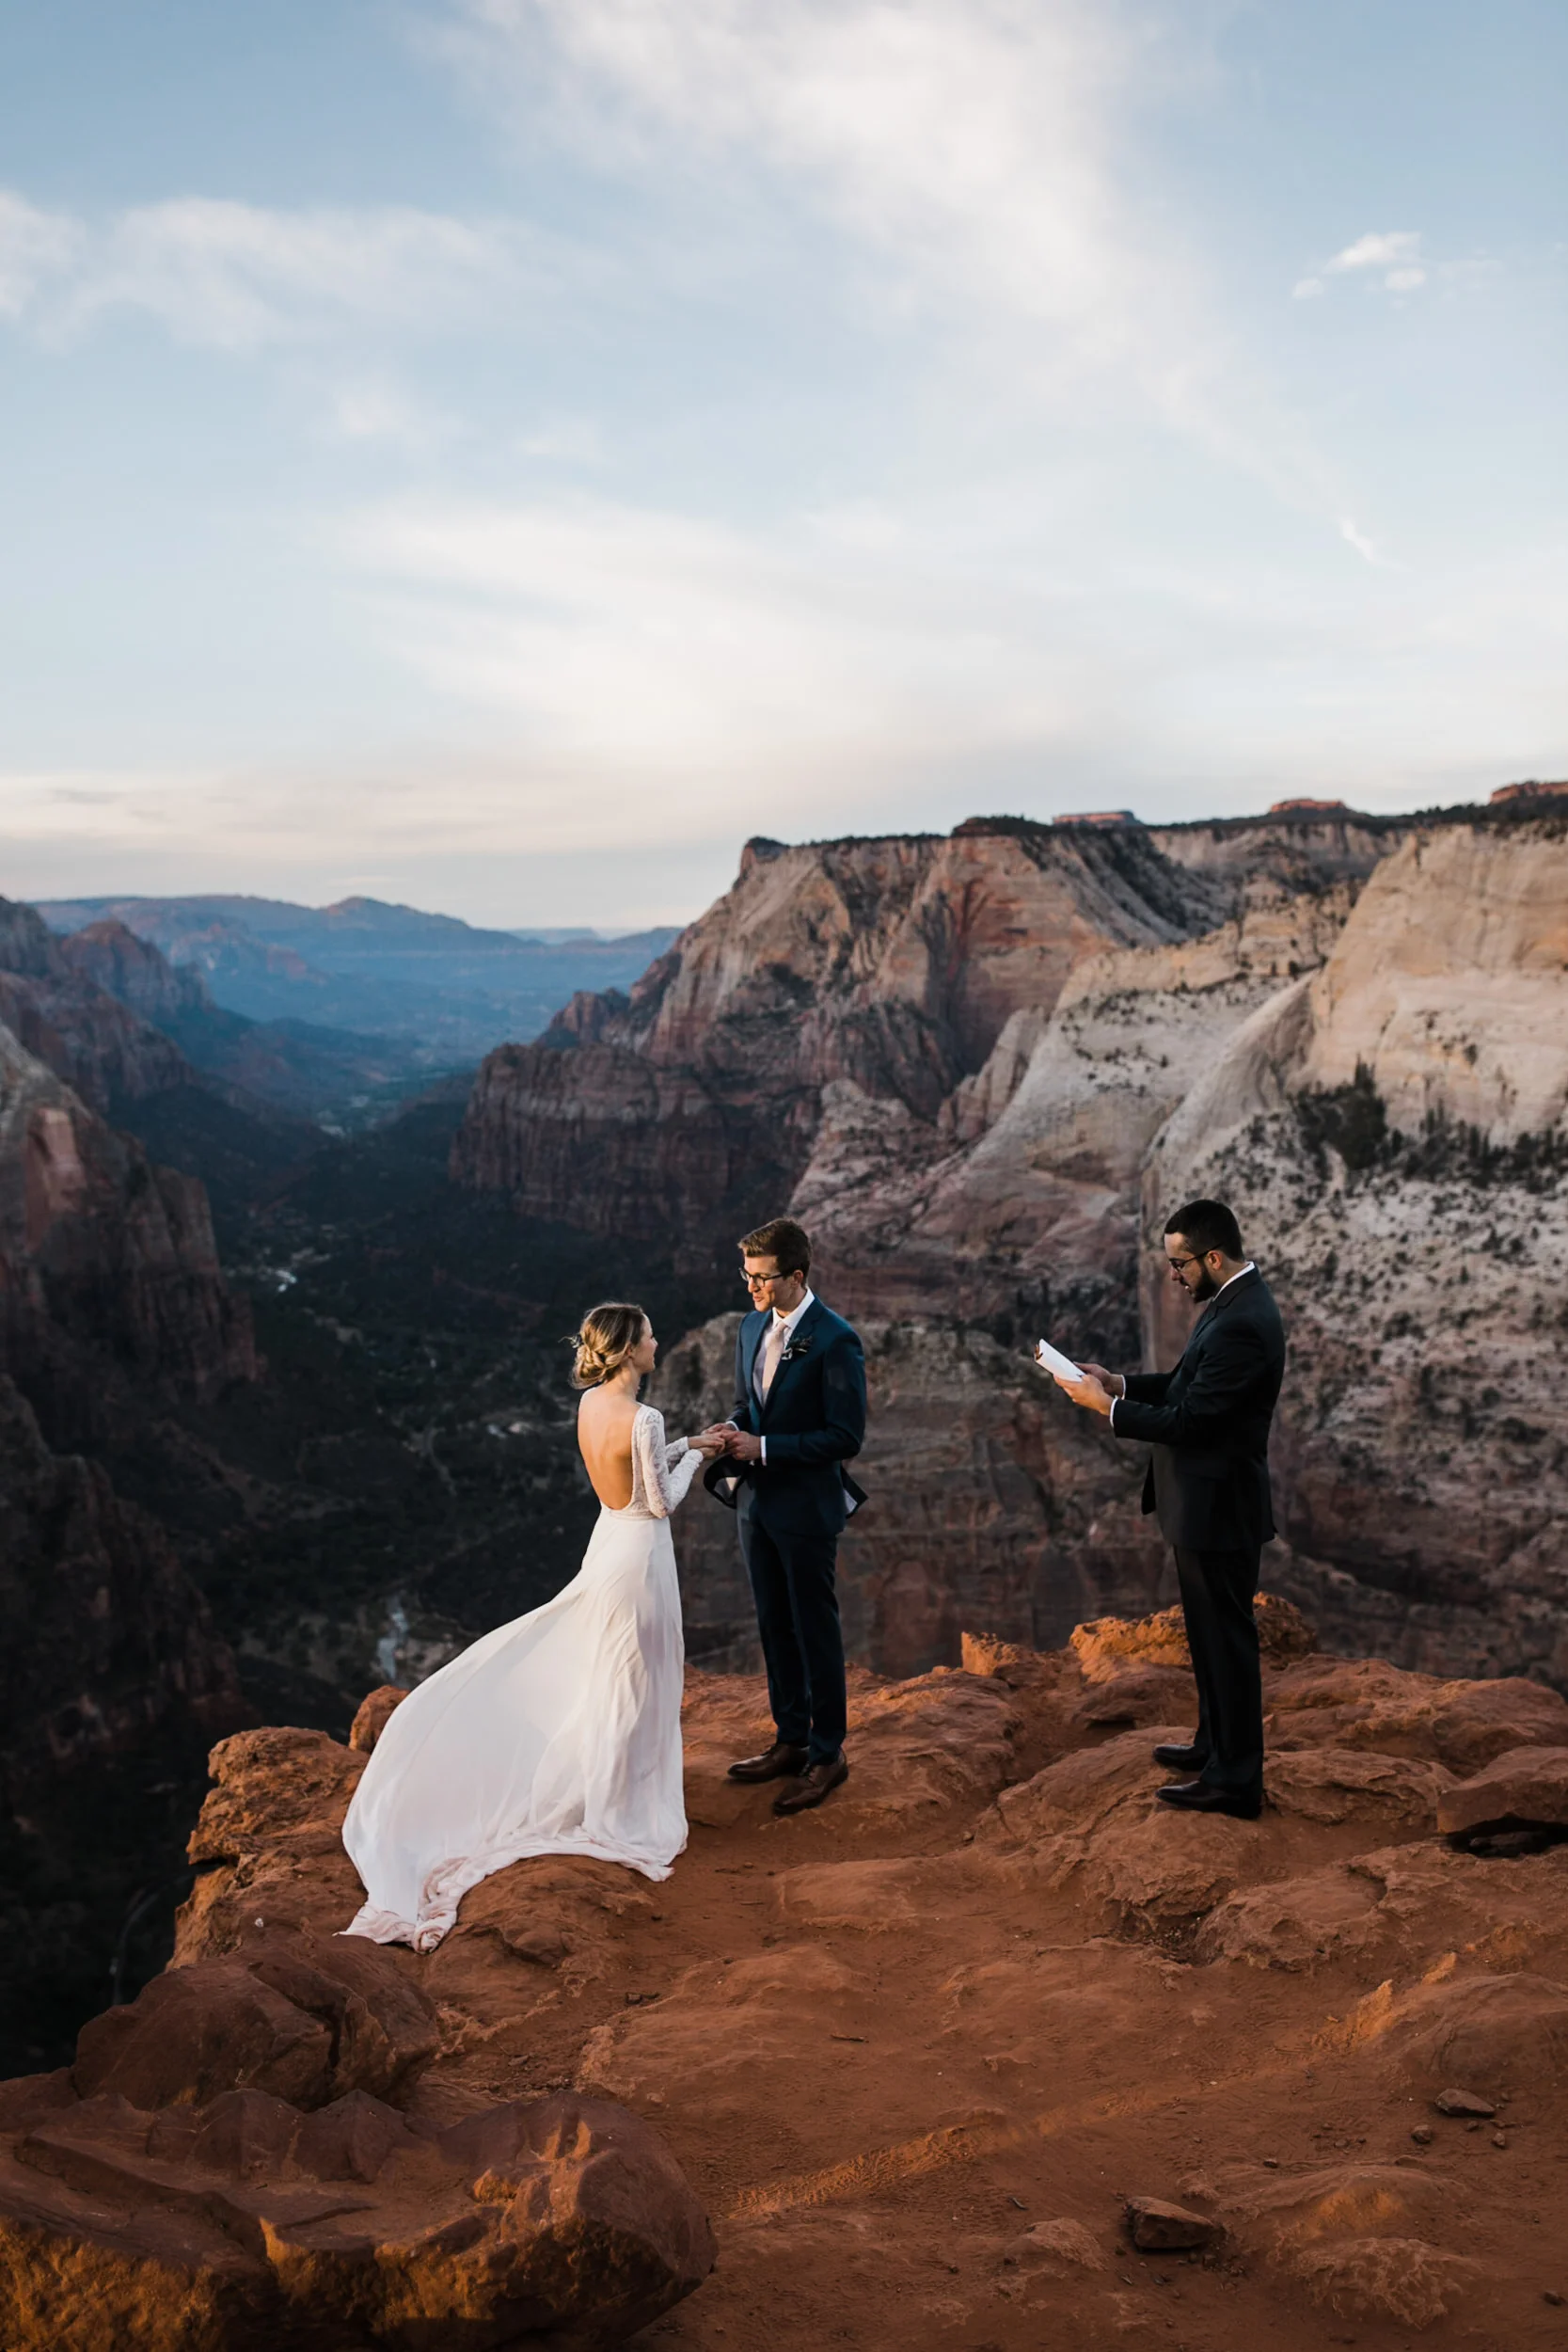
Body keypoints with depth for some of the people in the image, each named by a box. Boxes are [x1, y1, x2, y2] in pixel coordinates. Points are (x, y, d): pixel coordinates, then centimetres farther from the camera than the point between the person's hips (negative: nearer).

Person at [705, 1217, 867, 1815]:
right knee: (775, 1628, 17)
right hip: (756, 1500, 8)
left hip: (806, 1507, -7)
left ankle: (828, 1754, 18)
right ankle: (791, 1741, 32)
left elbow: (846, 1436, -19)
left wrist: (763, 1447, -21)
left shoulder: (834, 1340, -18)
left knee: (816, 1632, 4)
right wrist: (732, 1431, -5)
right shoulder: (752, 1327, 6)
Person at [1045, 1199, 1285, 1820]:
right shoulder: (1231, 1302, 7)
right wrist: (1120, 1382, 3)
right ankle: (1216, 1744, 38)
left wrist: (1105, 1405, -17)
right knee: (1212, 1635, 22)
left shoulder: (1241, 1324, -26)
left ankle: (1235, 1780, 13)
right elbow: (1190, 1385, 16)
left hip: (1218, 1509, -10)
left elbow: (1190, 1420, -25)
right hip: (1207, 1503, 10)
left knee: (1226, 1639, 1)